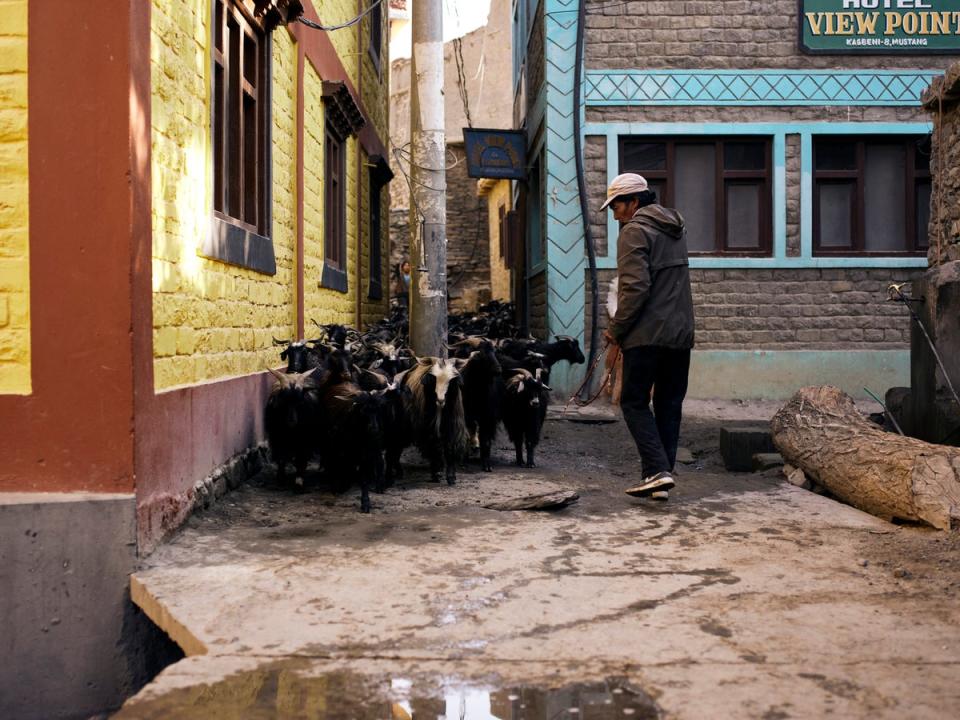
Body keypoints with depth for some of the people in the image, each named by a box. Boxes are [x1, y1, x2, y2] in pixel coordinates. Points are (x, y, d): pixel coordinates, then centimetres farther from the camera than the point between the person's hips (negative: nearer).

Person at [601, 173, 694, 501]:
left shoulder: (635, 231, -10)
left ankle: (657, 471, -10)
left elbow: (636, 287, -20)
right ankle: (662, 480, 13)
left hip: (647, 335, -8)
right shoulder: (675, 228, 17)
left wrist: (616, 330, -10)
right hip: (681, 333, 8)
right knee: (670, 406, 10)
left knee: (634, 403, 1)